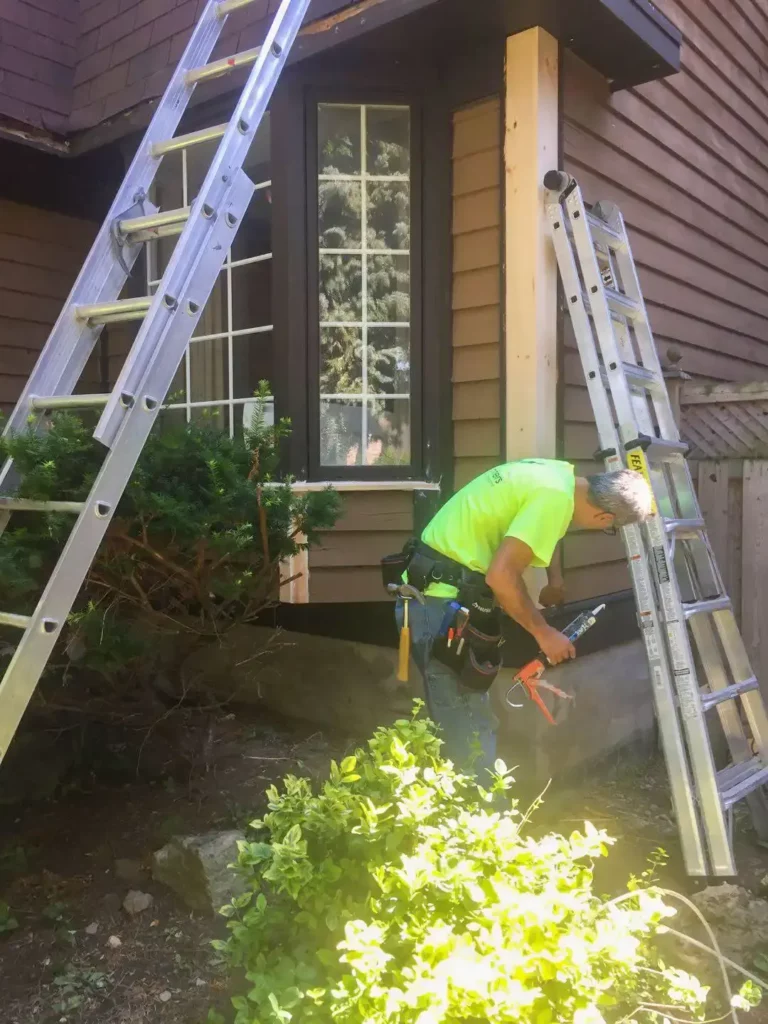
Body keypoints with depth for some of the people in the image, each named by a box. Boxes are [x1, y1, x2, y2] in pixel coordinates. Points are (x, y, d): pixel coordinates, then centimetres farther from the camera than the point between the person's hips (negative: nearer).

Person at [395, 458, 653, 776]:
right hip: (442, 603, -10)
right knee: (472, 743, -5)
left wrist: (556, 583, 38)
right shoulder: (555, 496, -21)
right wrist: (544, 632, -13)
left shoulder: (560, 474, 9)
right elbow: (501, 574, -27)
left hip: (438, 596, 10)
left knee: (468, 732, 20)